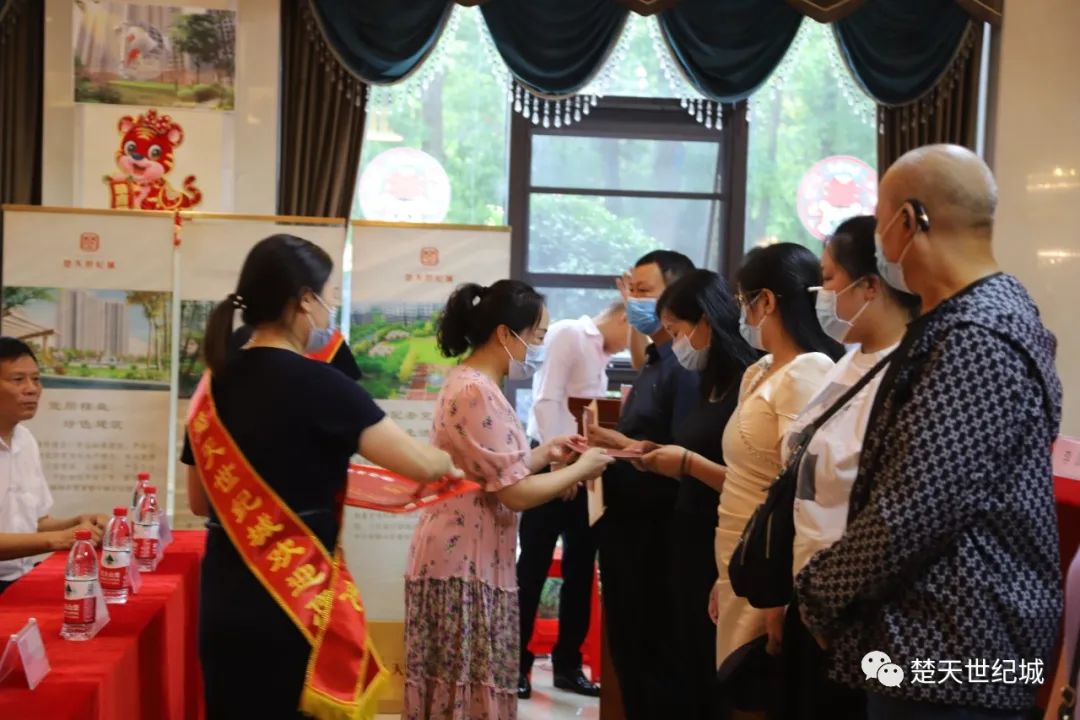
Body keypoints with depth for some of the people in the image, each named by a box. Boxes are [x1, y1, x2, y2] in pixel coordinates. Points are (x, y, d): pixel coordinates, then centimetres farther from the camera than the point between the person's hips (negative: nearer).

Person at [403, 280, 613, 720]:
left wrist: (542, 454, 10)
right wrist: (581, 469, -8)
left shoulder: (472, 384, 13)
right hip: (464, 562, -10)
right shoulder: (477, 393, -19)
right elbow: (515, 493, -20)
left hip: (467, 555, 10)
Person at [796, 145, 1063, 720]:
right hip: (944, 645, 10)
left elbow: (910, 513, -26)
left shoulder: (977, 340, -23)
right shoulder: (980, 317, 12)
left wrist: (819, 590, -11)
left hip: (948, 658, -10)